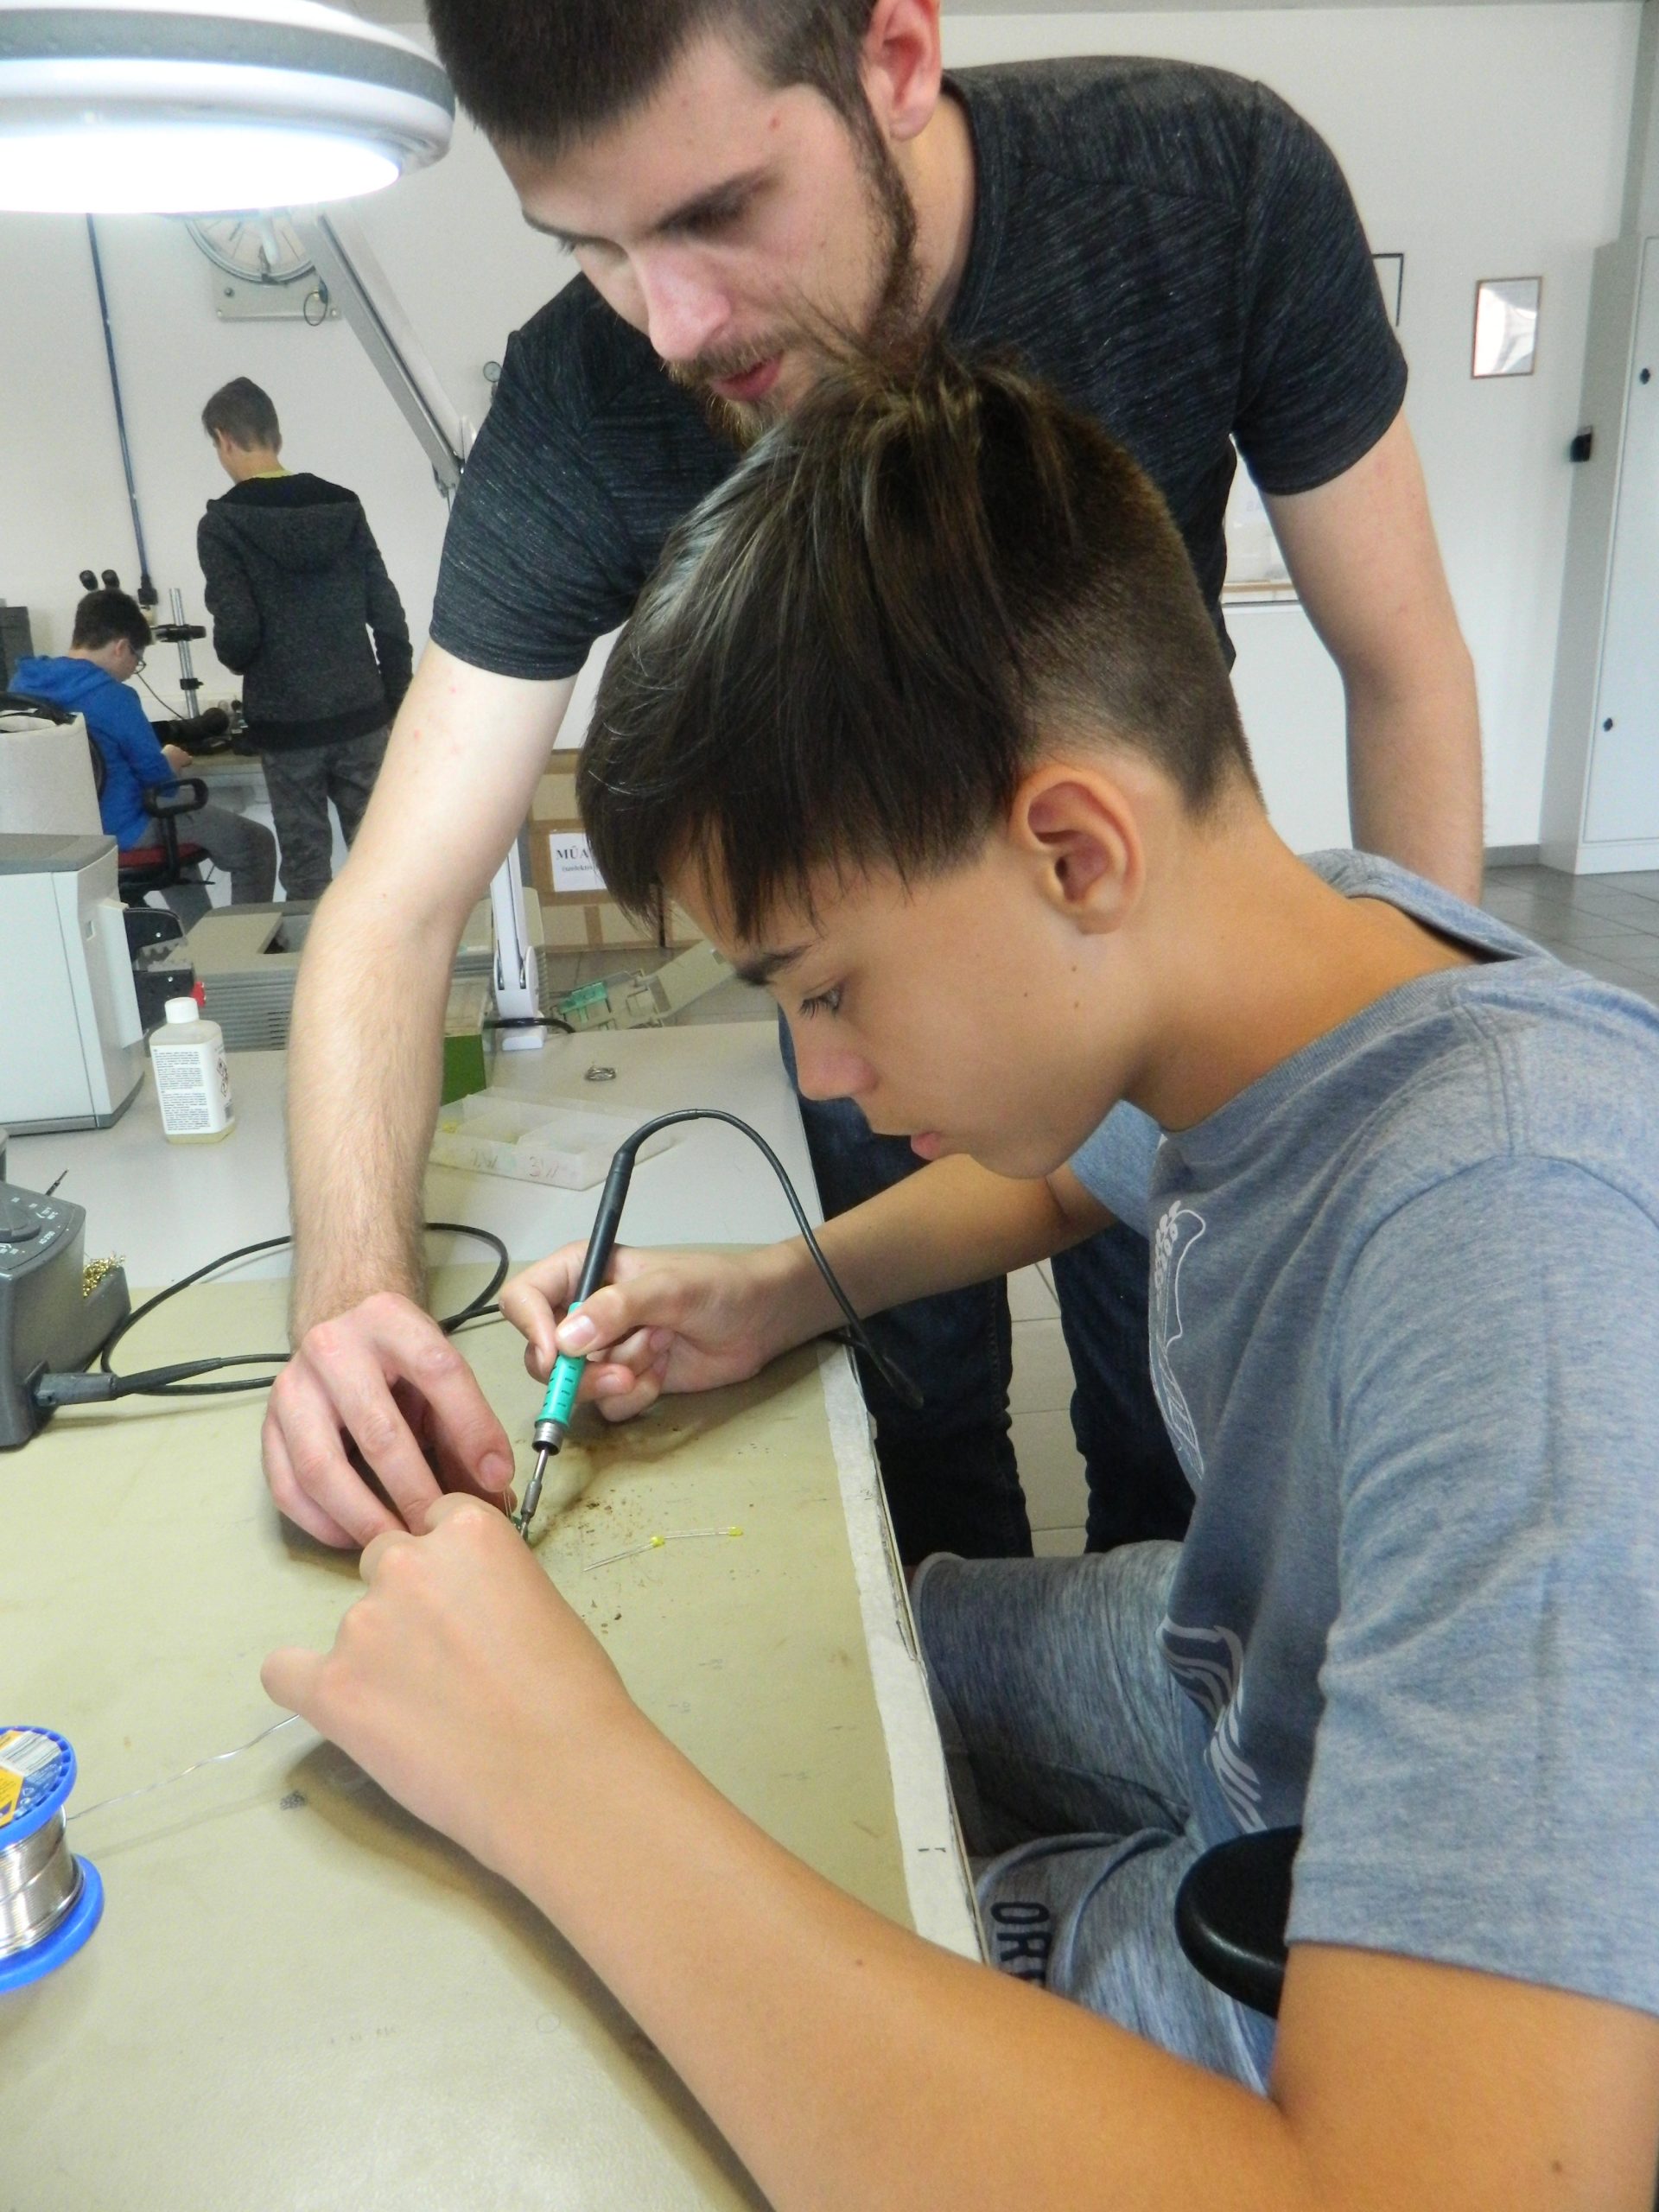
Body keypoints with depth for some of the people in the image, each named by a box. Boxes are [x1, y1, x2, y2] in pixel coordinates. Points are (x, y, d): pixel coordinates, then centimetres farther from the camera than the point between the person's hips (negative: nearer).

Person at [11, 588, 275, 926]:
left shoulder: (23, 683, 1)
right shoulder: (111, 696, -22)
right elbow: (156, 775, -13)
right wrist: (171, 761, 9)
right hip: (123, 833, -9)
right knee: (256, 843, 5)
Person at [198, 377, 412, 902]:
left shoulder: (220, 526, -7)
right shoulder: (342, 505, 4)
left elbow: (237, 631, -15)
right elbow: (387, 614, 1)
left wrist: (240, 660, 8)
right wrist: (397, 700, 9)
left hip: (288, 725, -3)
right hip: (362, 715, 3)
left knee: (306, 865, 7)